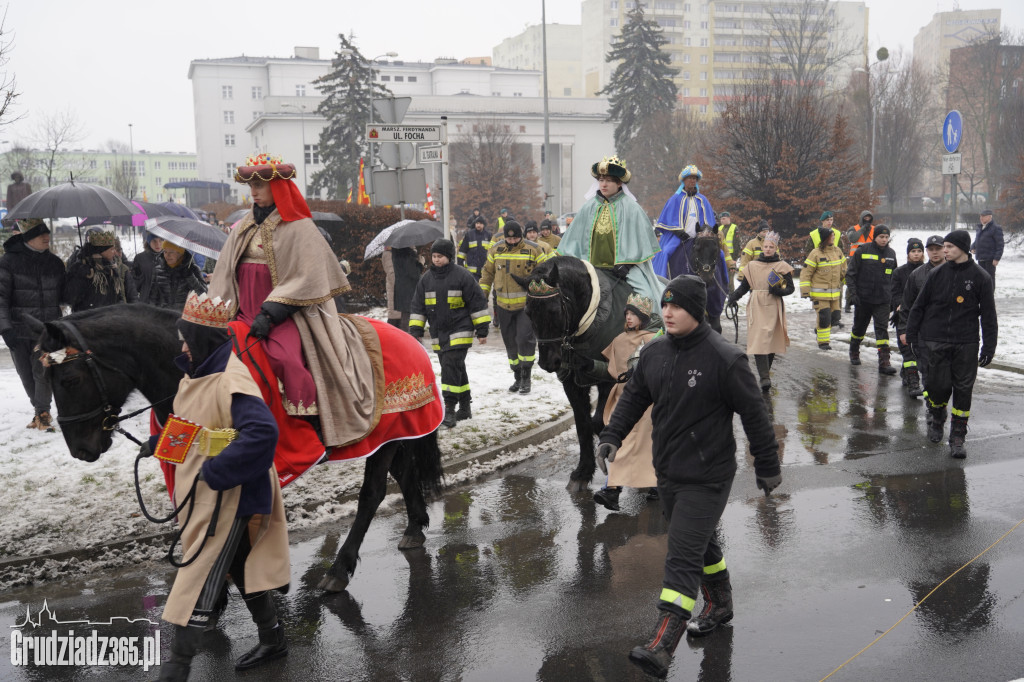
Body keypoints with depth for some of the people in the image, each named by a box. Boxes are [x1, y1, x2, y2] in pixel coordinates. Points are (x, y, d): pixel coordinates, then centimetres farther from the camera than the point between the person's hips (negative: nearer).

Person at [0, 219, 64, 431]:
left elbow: (63, 294, 16)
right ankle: (39, 409, 26)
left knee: (43, 372, -5)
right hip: (18, 331, -1)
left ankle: (43, 411, 11)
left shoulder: (55, 263, 5)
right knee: (26, 374, 7)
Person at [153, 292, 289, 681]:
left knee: (201, 578, -4)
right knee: (241, 565, 20)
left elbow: (262, 433, -35)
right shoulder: (196, 375, 8)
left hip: (227, 498, -10)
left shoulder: (231, 381, -23)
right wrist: (161, 443, 9)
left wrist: (216, 472, -30)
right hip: (200, 495, 10)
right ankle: (272, 639, 36)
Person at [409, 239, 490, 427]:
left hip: (459, 332, -5)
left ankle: (449, 409, -11)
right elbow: (418, 306, 13)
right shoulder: (426, 279, 8)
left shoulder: (462, 275, -7)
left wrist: (482, 329, -5)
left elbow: (477, 302, -4)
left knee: (451, 367, -15)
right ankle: (464, 407, 24)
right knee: (456, 369, 13)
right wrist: (415, 331, 6)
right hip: (439, 334, 5)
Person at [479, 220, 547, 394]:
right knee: (510, 342, 9)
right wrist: (483, 293, 10)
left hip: (526, 304, -4)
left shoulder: (533, 250, -4)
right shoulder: (496, 250, 5)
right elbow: (488, 272, 16)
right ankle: (518, 377, 22)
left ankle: (526, 377, 0)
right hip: (504, 305, 4)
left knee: (525, 338, -13)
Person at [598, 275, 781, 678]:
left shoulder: (725, 359, -17)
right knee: (701, 542, 24)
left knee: (683, 557, -12)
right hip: (667, 472, 7)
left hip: (707, 478, -7)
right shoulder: (653, 353, 2)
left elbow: (754, 414, -10)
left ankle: (661, 648, -15)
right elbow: (633, 396, 13)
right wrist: (612, 435, 0)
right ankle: (720, 604, 47)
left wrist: (768, 467, -3)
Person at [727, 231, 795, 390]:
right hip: (756, 306, 1)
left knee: (770, 339, -4)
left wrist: (779, 290, -14)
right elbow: (744, 286, 14)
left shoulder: (782, 266, 7)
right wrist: (734, 296, -3)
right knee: (758, 340, -10)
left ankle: (765, 371, 14)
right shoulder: (752, 266, 12)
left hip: (773, 307, -1)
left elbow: (790, 288, 6)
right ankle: (765, 377, -13)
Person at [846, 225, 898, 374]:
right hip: (863, 299, -2)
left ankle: (884, 362, -12)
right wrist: (852, 293, -12)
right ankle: (854, 353, 39)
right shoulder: (862, 251, -6)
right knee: (859, 327, 14)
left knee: (882, 329, -8)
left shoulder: (891, 254, 7)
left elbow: (894, 276, 19)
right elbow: (850, 274, -4)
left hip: (883, 300, 2)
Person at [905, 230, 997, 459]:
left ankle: (958, 438, 12)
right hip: (935, 341, 1)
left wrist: (989, 347, -2)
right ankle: (936, 421, 31)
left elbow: (988, 315, 1)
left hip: (966, 344, -1)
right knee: (938, 385, 1)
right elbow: (919, 306, 9)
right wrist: (911, 334, 8)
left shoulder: (980, 277, -2)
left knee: (963, 390, 1)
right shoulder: (937, 274, 2)